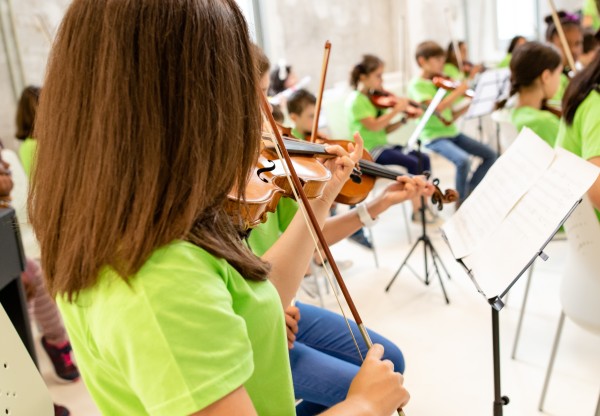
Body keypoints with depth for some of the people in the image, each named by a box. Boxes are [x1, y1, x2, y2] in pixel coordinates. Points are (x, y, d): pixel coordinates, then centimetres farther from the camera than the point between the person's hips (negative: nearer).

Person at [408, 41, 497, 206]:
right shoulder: (416, 85, -9)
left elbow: (451, 116, 12)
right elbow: (437, 108, -25)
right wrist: (459, 90, -18)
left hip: (452, 132, 8)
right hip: (434, 137, -8)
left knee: (490, 155, 0)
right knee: (463, 160, -31)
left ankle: (469, 191, 14)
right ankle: (461, 202, -9)